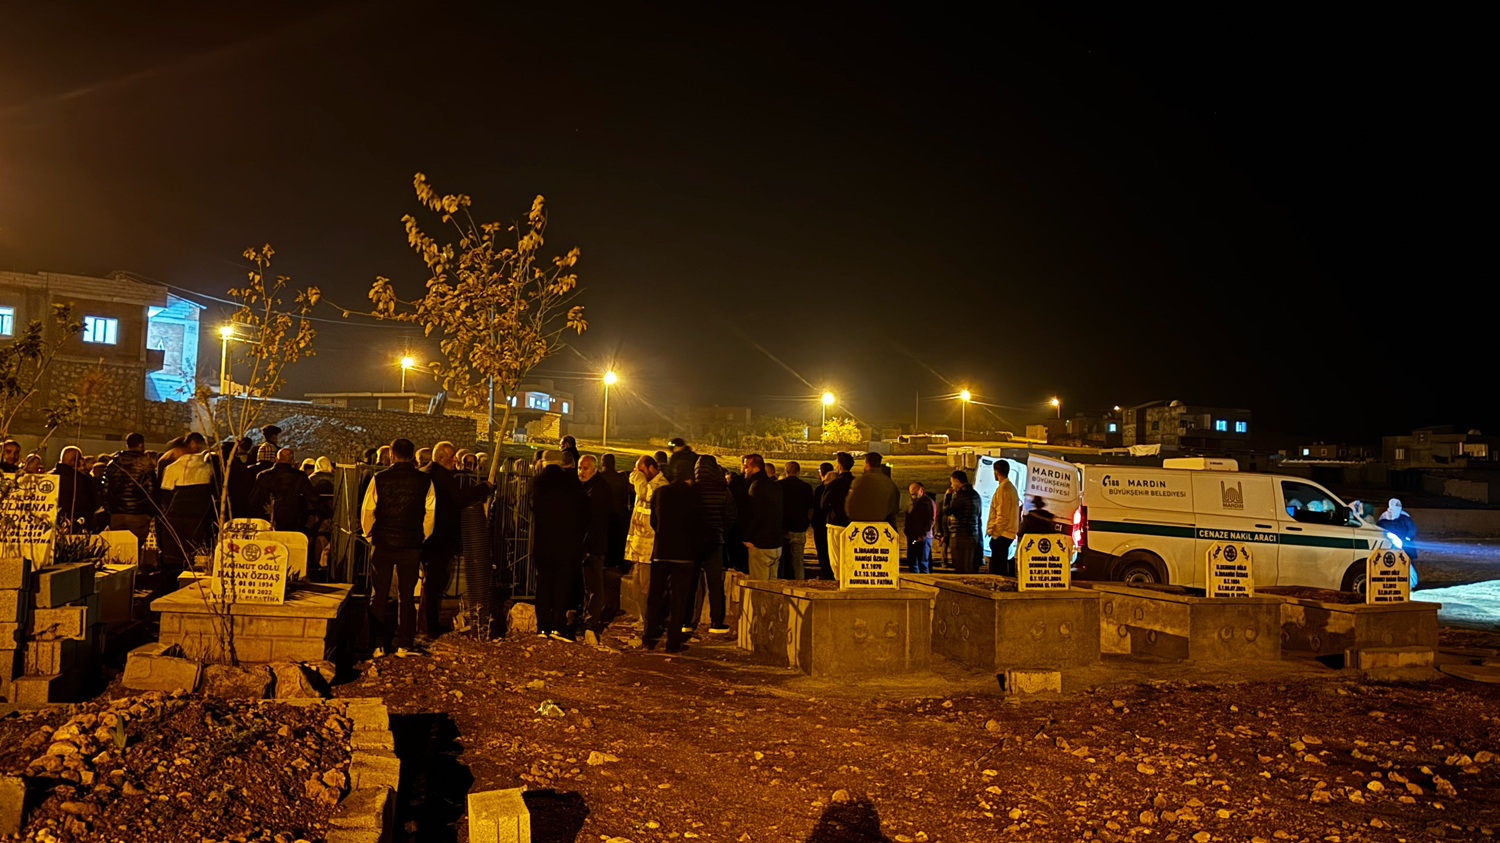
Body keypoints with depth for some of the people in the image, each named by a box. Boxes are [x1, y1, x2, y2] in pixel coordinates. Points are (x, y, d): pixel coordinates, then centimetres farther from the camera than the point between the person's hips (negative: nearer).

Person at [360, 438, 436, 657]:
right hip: (411, 546, 1)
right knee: (407, 596, 9)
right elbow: (430, 515, 0)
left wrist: (369, 536, 15)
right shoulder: (425, 481, -3)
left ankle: (378, 645, 11)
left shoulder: (379, 479, -5)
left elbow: (367, 512, -1)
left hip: (382, 545, 0)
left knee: (379, 595, 9)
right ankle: (403, 645, 11)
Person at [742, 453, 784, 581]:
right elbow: (782, 514, 21)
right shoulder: (775, 486, 14)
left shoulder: (757, 485, -14)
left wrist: (747, 538, -11)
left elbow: (755, 515, -20)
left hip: (761, 544, -9)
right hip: (776, 543, 9)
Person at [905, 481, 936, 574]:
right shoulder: (913, 502, 19)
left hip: (923, 538, -8)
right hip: (912, 537, 8)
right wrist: (906, 529, 12)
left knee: (923, 563, -6)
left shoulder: (928, 502, -6)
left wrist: (923, 535, -17)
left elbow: (931, 520, -12)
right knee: (912, 563, 10)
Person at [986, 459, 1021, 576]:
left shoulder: (1002, 489, -15)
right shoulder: (1012, 487, 17)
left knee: (996, 568, -10)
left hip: (1001, 535, -10)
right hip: (1010, 533, 10)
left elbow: (1002, 515, -20)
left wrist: (994, 533, -15)